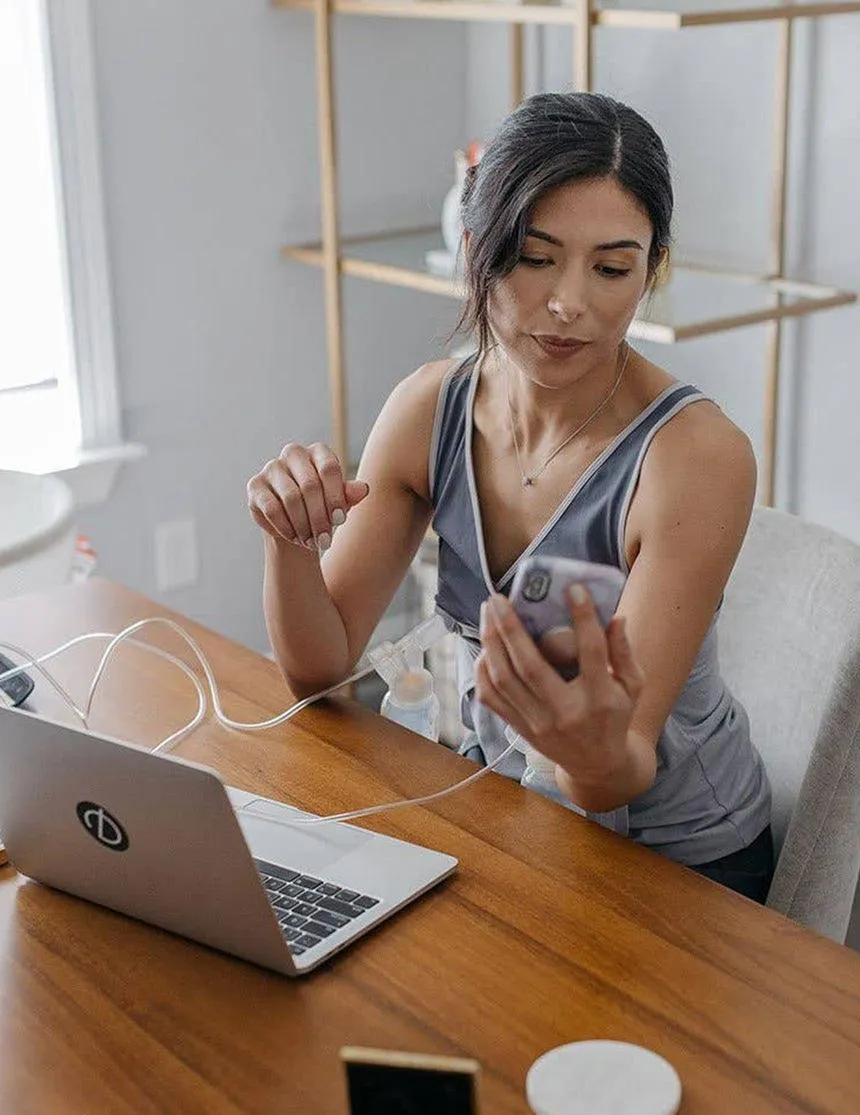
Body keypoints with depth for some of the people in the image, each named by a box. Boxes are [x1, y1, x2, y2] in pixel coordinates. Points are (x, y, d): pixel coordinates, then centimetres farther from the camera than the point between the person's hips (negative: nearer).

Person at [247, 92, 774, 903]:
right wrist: (291, 539, -28)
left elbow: (613, 791, -26)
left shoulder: (697, 456, -25)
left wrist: (599, 751, -49)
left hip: (678, 862, -4)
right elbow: (321, 667, -8)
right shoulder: (430, 409, -9)